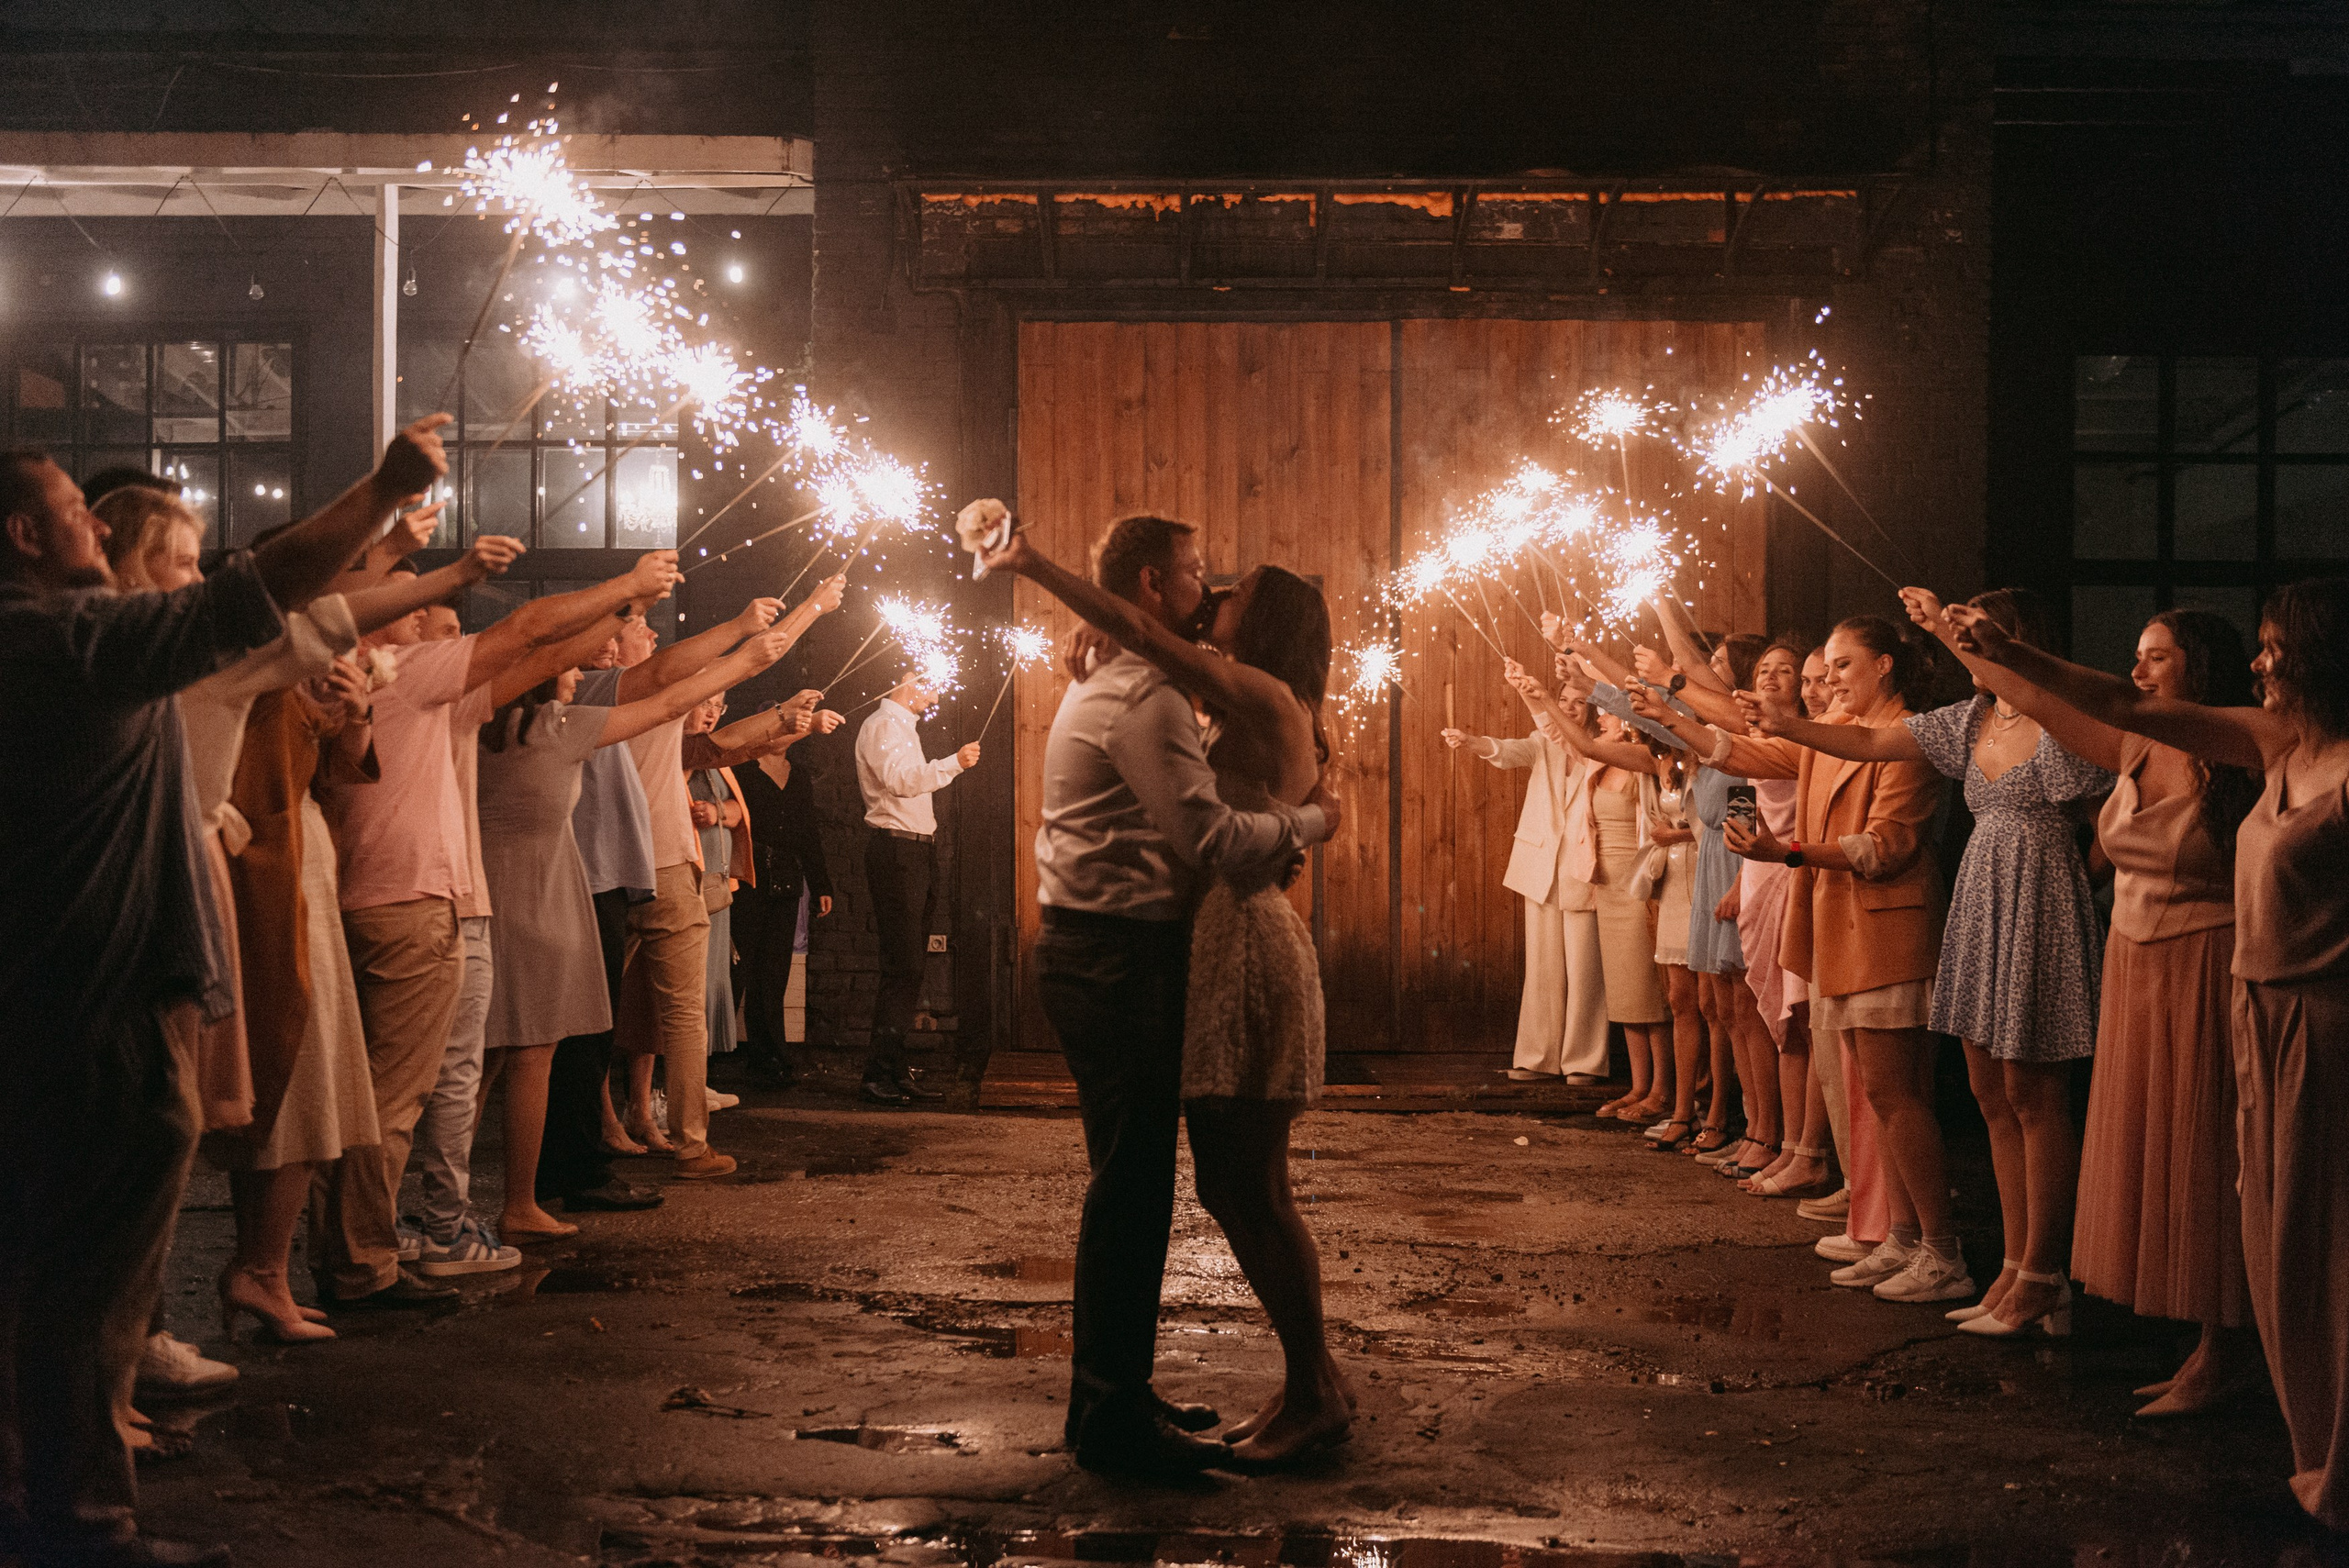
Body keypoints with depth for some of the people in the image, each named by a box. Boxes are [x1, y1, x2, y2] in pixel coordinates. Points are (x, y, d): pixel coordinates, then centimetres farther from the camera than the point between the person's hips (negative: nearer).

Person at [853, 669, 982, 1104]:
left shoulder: (904, 727, 25)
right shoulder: (883, 725, -7)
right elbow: (901, 780, -23)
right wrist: (954, 763, -24)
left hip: (914, 852, 10)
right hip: (895, 851, -10)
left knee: (910, 966, 9)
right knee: (902, 967, -13)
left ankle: (895, 1070, 12)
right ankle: (879, 1074, -12)